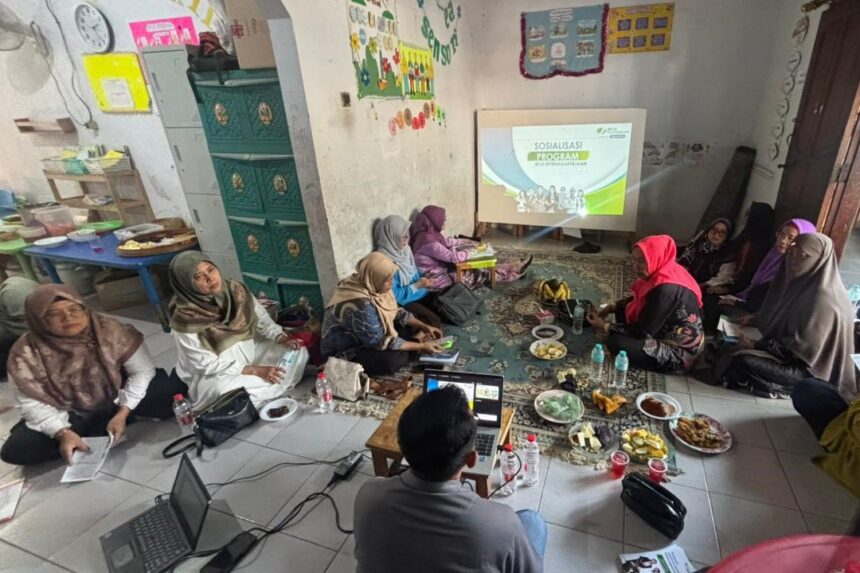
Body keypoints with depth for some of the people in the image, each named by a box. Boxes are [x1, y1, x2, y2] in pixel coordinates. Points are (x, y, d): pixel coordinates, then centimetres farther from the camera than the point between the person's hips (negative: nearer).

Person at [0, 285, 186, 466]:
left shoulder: (110, 331, -19)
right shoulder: (26, 353, -16)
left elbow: (142, 371, -15)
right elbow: (32, 404, -13)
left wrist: (122, 413, -23)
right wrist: (62, 433, -28)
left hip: (118, 400, -2)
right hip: (71, 416, 3)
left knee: (174, 390, -25)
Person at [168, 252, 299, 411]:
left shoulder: (236, 291, -12)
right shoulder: (185, 319, -25)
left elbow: (261, 317, 2)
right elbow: (208, 365, -22)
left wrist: (280, 337, -16)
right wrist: (255, 370, -27)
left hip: (250, 350, 6)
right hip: (214, 374, -5)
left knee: (296, 353, -4)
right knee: (226, 391, -36)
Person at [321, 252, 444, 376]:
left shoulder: (371, 285, -10)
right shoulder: (361, 306, -36)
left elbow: (395, 312, 3)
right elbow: (380, 342, -30)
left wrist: (424, 326, -7)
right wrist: (420, 346, -25)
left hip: (372, 336, 9)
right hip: (347, 352, -9)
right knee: (393, 360, -31)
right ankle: (417, 341, -7)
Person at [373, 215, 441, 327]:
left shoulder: (404, 249, -1)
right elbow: (393, 295, -23)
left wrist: (422, 281, -5)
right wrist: (417, 285, -21)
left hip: (417, 292, 8)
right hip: (402, 300, -8)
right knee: (434, 321, -18)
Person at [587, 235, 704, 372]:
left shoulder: (666, 289, -30)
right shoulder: (665, 272, -2)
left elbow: (642, 331, -24)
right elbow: (638, 300, 15)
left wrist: (606, 327, -14)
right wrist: (612, 307, 3)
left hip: (678, 352, -9)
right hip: (666, 332, 9)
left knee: (615, 342, -21)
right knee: (623, 310, 9)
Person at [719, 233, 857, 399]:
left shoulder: (823, 299, -23)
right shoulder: (798, 283, 4)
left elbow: (801, 348, -23)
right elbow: (777, 317, 17)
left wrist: (757, 346, -19)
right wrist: (754, 319, 3)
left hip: (808, 369, -8)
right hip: (791, 353, 8)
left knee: (743, 361, -27)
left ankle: (783, 389, -6)